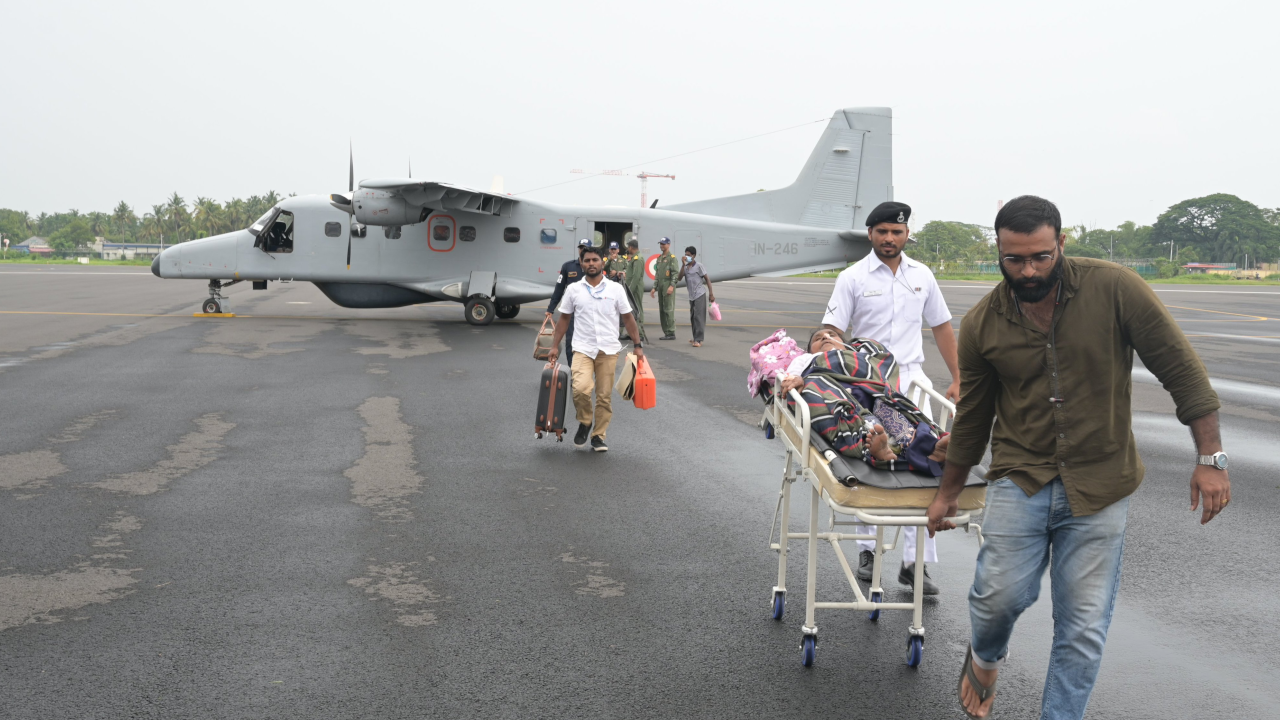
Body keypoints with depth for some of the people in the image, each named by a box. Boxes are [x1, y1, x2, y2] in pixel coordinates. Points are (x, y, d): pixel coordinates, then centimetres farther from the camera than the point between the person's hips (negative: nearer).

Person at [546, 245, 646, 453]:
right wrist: (555, 346, 6)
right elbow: (564, 319, 10)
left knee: (605, 396, 3)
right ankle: (585, 422, 6)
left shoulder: (616, 289, 2)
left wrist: (638, 345, 1)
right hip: (583, 348, -1)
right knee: (581, 388, -22)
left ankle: (598, 436, 19)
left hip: (608, 350, 1)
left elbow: (628, 318, 5)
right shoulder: (573, 290, 4)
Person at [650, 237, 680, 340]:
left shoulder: (672, 258, -5)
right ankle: (666, 332, 13)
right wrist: (654, 288, 17)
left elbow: (675, 273, -13)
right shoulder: (659, 258, 19)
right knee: (662, 310, 8)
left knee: (669, 310, -10)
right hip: (660, 287, 9)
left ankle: (671, 333, -9)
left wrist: (672, 286, -22)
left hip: (668, 287, -8)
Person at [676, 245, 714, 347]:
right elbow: (679, 278, -6)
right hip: (691, 296, 7)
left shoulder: (698, 266, -7)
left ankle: (698, 340, -12)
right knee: (692, 317, 11)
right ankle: (696, 338, 20)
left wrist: (711, 294, -9)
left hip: (700, 294, -7)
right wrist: (683, 265, -13)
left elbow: (707, 279, -5)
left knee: (699, 317, -10)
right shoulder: (685, 267, 8)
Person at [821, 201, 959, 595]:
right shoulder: (854, 277, -1)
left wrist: (958, 379, 14)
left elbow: (942, 327, 18)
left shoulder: (921, 275, 10)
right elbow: (832, 333, -6)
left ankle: (915, 562, -2)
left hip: (911, 380, 2)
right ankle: (867, 549, 22)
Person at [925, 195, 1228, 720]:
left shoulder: (1114, 289, -11)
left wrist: (1210, 458, -8)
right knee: (1001, 594, -12)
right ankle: (985, 658, 23)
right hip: (1020, 477, 1)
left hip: (1099, 487, -1)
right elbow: (971, 416, 11)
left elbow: (1180, 368, -6)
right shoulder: (981, 326, -2)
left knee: (1083, 630, 2)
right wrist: (948, 493, 20)